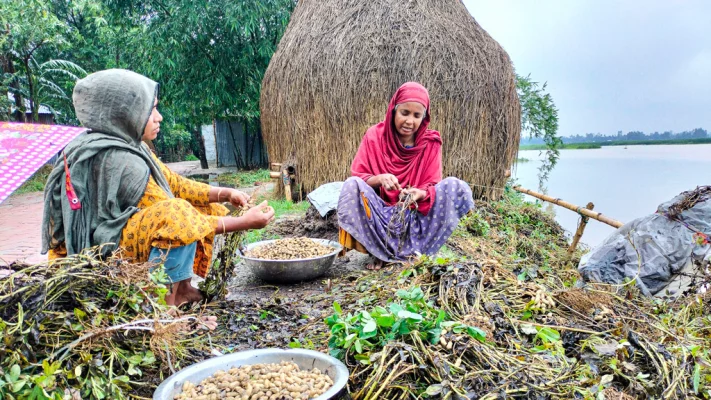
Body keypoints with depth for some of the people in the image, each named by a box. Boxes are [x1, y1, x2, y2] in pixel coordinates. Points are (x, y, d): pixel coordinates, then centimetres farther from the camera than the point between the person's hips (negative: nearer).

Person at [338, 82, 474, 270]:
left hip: (417, 214, 1)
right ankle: (379, 251, -15)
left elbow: (432, 186, -4)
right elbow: (357, 177, -6)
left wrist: (420, 194, -28)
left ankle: (416, 252, -15)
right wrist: (378, 179, -28)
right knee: (351, 185, -28)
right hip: (380, 214, -1)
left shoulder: (430, 142, -2)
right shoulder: (374, 136, -5)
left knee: (456, 187, -20)